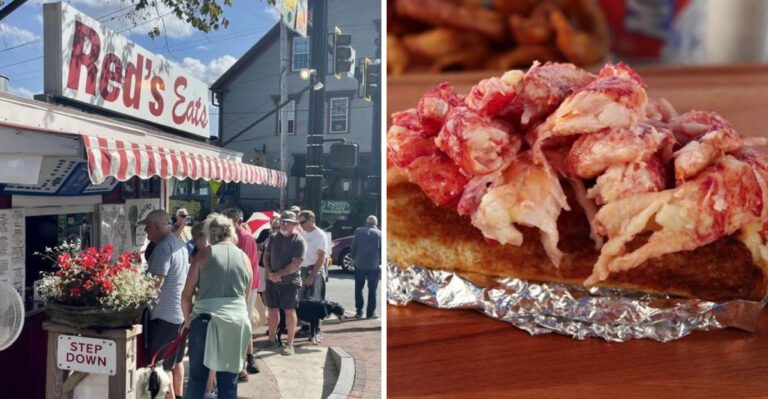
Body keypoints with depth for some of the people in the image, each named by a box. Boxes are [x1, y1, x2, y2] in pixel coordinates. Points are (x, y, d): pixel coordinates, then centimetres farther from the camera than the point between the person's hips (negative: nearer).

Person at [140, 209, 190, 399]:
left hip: (165, 313, -10)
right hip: (181, 312, 10)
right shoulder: (181, 244, 12)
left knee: (161, 365, -2)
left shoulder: (163, 246, -17)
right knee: (176, 360, 20)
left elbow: (157, 282, -23)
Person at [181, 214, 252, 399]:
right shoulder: (245, 258, 11)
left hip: (206, 319, -2)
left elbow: (186, 295, 1)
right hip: (237, 321, 3)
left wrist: (188, 319, 16)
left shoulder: (205, 253, 1)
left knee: (197, 377, 11)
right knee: (229, 381, 10)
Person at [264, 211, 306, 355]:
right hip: (272, 280, 5)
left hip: (290, 281, -5)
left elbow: (296, 264, -16)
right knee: (272, 310, 12)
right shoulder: (273, 238, 7)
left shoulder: (299, 241, -10)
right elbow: (266, 256, 10)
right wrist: (269, 273, -7)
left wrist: (279, 274, -17)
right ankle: (271, 339, 26)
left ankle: (290, 344, 9)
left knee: (289, 311, 0)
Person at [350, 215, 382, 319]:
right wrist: (380, 263, 13)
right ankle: (371, 312, 6)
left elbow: (353, 248, 0)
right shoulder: (379, 233, 1)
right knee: (372, 290, 6)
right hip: (374, 265, 0)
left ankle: (359, 311, 12)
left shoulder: (359, 231, 1)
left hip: (359, 264, 1)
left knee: (358, 288, 12)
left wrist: (354, 258, 14)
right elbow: (382, 250, 2)